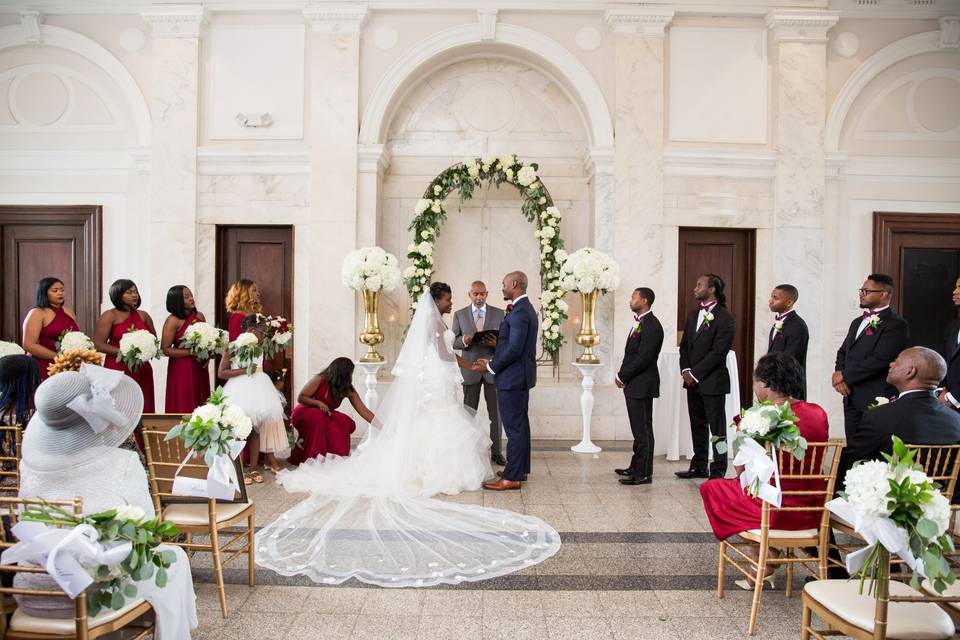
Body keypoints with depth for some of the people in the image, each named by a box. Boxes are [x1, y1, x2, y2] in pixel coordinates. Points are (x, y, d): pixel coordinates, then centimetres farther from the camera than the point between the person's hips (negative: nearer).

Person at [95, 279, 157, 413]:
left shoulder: (143, 316, 11)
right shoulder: (109, 316, -2)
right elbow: (98, 344, -8)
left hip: (142, 370, 4)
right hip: (117, 369, -4)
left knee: (143, 410, 3)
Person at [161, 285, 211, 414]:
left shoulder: (200, 316, 7)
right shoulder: (173, 320, -10)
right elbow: (165, 349, -13)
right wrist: (191, 352, -17)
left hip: (200, 368, 5)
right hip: (181, 368, -5)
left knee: (200, 405, 9)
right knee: (183, 408, -1)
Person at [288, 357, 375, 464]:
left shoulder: (348, 390, -14)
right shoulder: (319, 380, -23)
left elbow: (364, 411, -16)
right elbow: (300, 398, -18)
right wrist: (318, 403, -33)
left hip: (325, 415, 4)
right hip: (303, 414, -4)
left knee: (348, 423, -20)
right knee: (317, 416, -37)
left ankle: (336, 455, -8)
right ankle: (310, 458, -27)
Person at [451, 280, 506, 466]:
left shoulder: (499, 313, 4)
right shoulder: (459, 314, 4)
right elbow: (453, 342, 3)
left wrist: (497, 344, -20)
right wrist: (464, 341, -19)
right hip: (470, 369, 0)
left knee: (495, 412, 4)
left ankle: (496, 452, 14)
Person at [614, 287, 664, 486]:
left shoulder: (651, 326, -16)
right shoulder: (639, 323, 15)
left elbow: (643, 358, -21)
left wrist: (622, 376, -12)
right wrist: (623, 376, 6)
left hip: (642, 385, -9)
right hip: (633, 384, 9)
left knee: (643, 430, -3)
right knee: (638, 429, 17)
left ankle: (644, 473, 4)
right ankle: (636, 467, 27)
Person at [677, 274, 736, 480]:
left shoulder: (725, 318, -11)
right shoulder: (693, 315, 14)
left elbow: (718, 352, -16)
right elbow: (684, 345, 15)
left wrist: (695, 374, -14)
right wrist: (685, 370, -1)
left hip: (712, 382, -7)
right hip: (693, 381, 7)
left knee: (717, 428, 1)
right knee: (697, 426, 15)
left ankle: (718, 471, 9)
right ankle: (699, 467, 25)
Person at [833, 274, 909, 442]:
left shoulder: (896, 325, -8)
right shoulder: (858, 322, 19)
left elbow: (880, 359, -18)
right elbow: (843, 352, 20)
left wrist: (845, 376, -11)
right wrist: (839, 373, -1)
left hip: (877, 401, -7)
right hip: (851, 398, 7)